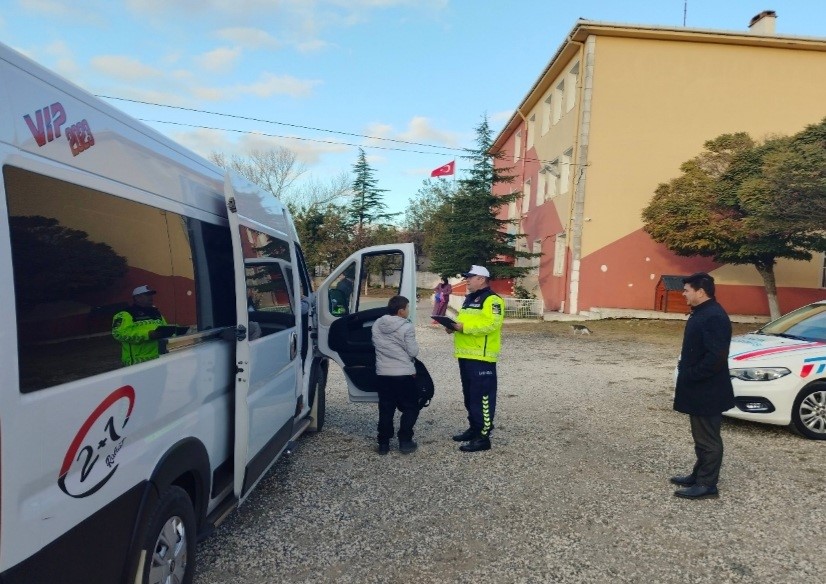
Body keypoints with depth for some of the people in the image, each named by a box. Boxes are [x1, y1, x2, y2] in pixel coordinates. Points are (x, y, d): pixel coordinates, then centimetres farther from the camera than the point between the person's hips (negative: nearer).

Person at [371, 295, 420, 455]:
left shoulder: (376, 325, 3)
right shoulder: (406, 327, -14)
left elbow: (376, 345, 11)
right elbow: (413, 352, -11)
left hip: (383, 373, 5)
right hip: (404, 374, -5)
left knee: (386, 410, 13)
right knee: (410, 408, 10)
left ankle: (383, 443, 15)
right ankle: (405, 442, 8)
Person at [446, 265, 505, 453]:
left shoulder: (492, 300, -10)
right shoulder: (469, 299, 20)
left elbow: (491, 324, -23)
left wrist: (464, 327, -24)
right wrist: (454, 326, 5)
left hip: (482, 356, -10)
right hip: (466, 355, 10)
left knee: (482, 397, -7)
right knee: (469, 395, 17)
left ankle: (483, 437, -4)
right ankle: (474, 428, 29)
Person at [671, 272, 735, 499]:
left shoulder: (714, 316, -22)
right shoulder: (701, 313, 12)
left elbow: (716, 357, -27)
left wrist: (690, 376, -20)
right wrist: (686, 374, 12)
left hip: (707, 391, -10)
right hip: (698, 389, 10)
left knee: (708, 438, 1)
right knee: (701, 436, 19)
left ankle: (707, 484, 10)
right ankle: (699, 475, 31)